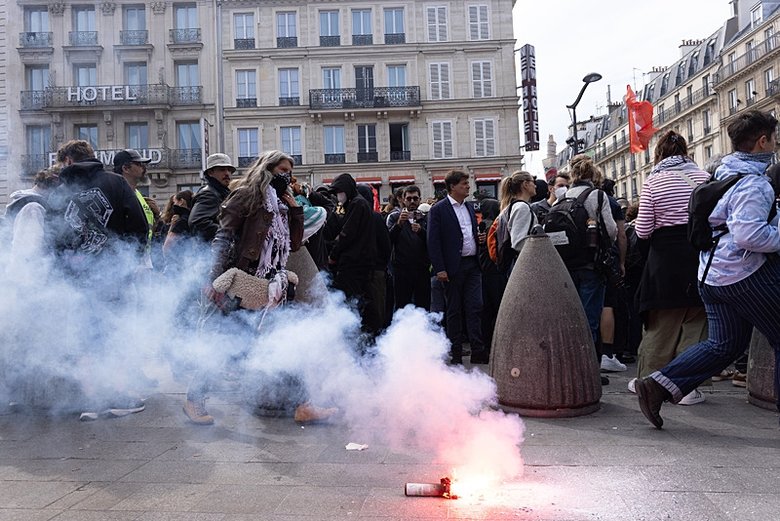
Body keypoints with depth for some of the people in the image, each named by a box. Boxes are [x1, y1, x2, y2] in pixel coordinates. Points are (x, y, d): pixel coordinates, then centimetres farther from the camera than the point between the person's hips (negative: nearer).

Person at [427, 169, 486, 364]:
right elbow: (433, 241, -9)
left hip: (472, 265, 5)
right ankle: (455, 352, 13)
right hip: (453, 267, -5)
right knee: (453, 311, 5)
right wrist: (439, 269, -15)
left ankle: (477, 349, 7)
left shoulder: (470, 207, 15)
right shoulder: (438, 210, -5)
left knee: (475, 308, 2)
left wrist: (479, 238, 2)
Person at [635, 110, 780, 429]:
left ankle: (658, 384, 1)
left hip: (713, 274, 9)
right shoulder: (752, 182, -15)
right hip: (748, 274, -9)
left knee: (724, 344, 12)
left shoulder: (724, 173, 15)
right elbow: (748, 234, -28)